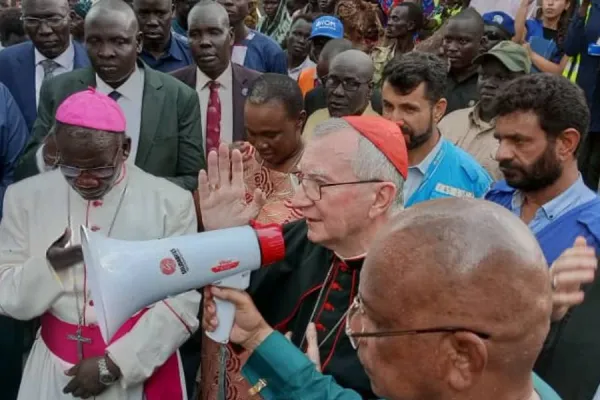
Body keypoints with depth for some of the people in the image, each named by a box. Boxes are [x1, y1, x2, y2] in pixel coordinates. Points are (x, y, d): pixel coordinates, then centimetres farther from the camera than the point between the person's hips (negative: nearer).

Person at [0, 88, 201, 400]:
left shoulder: (170, 202, -10)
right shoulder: (26, 197, -3)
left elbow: (182, 300, -11)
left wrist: (114, 363, -15)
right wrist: (48, 266, -19)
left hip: (141, 366, -2)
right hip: (54, 366, 3)